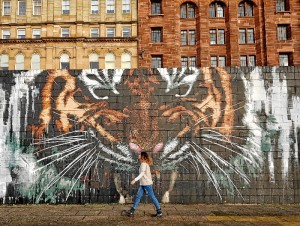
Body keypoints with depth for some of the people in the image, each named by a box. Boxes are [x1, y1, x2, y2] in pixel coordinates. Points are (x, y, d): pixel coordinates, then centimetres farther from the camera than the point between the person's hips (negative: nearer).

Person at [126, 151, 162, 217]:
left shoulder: (144, 164, -14)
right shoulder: (145, 164, 14)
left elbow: (142, 174, -23)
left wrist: (135, 180, -27)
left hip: (147, 183, -10)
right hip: (142, 184, 10)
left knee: (152, 197, -3)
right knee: (138, 196, 6)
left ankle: (159, 212, 5)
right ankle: (132, 211, 8)